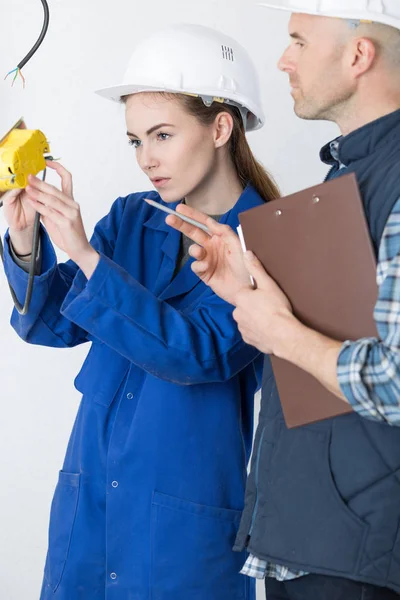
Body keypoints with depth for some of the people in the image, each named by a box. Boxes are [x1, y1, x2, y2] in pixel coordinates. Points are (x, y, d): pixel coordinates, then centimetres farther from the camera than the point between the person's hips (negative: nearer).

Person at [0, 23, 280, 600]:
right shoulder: (130, 219, 5)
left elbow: (202, 353, -20)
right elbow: (52, 322, 5)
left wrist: (87, 256, -25)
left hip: (185, 515, -4)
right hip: (88, 495, 5)